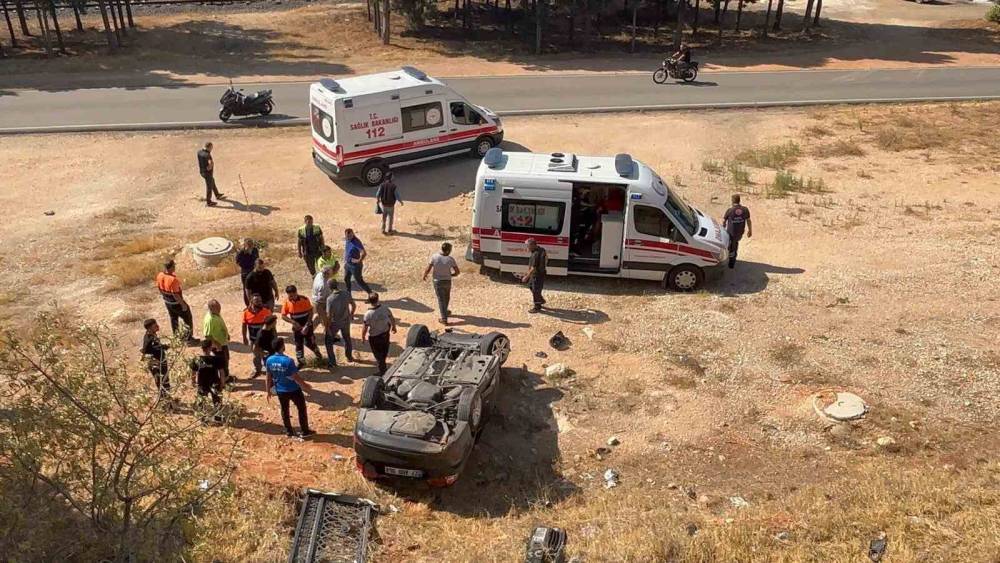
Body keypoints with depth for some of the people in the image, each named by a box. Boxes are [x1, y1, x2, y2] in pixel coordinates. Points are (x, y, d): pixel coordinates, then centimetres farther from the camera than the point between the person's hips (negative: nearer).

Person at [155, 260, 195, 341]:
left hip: (167, 302, 7)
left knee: (173, 318, 24)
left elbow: (159, 289, 4)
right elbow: (175, 294, -28)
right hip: (176, 303, -7)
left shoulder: (159, 276, -10)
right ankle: (188, 337, 20)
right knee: (187, 318, 12)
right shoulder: (173, 279, -34)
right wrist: (183, 304, -17)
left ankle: (176, 336, 38)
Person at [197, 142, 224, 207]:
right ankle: (208, 202, 22)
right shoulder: (207, 155, -29)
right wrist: (209, 168, -25)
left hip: (202, 172, 9)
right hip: (208, 173, -9)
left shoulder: (199, 152, -3)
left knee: (212, 183, 29)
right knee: (209, 187, 8)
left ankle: (217, 195, 48)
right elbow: (211, 163, -44)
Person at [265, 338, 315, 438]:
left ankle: (289, 431, 31)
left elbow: (269, 377, 2)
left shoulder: (269, 360, -10)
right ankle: (305, 431, 19)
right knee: (301, 409, 12)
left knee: (284, 410, 21)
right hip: (293, 390, -5)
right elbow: (296, 377, -21)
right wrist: (305, 385, -6)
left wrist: (269, 390, 14)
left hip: (280, 390, 5)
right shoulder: (288, 361, -27)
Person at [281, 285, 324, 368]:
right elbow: (283, 316, -6)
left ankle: (318, 353, 32)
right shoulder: (286, 301, -12)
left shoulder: (304, 299, -19)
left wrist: (307, 324, -20)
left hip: (307, 326, -3)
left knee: (309, 343, 3)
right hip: (296, 327, 3)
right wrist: (293, 322, -20)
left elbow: (310, 312, -12)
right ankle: (301, 362, 23)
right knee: (298, 345, 9)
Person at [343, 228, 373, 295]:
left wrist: (359, 261, -25)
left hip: (355, 266, -8)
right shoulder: (346, 240, -1)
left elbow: (364, 253, -38)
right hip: (347, 264, 8)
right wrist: (345, 260, 16)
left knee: (360, 281, 2)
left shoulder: (356, 242, -27)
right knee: (346, 279, 20)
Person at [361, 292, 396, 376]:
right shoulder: (385, 308, -20)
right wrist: (394, 327, 15)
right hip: (385, 334, 4)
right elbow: (392, 319, -5)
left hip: (374, 337, -4)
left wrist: (363, 336, -2)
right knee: (384, 351, 29)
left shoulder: (368, 314, -30)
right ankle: (381, 362, 55)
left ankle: (382, 371, 29)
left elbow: (365, 328, -21)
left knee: (378, 354, 17)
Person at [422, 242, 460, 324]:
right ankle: (445, 312, 49)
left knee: (441, 299, 7)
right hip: (447, 281, 1)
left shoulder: (434, 257, -18)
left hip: (437, 281, -1)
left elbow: (427, 269, -15)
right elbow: (457, 272, -10)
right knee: (446, 297, 26)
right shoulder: (450, 259, -16)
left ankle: (444, 318, 5)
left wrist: (424, 275, 5)